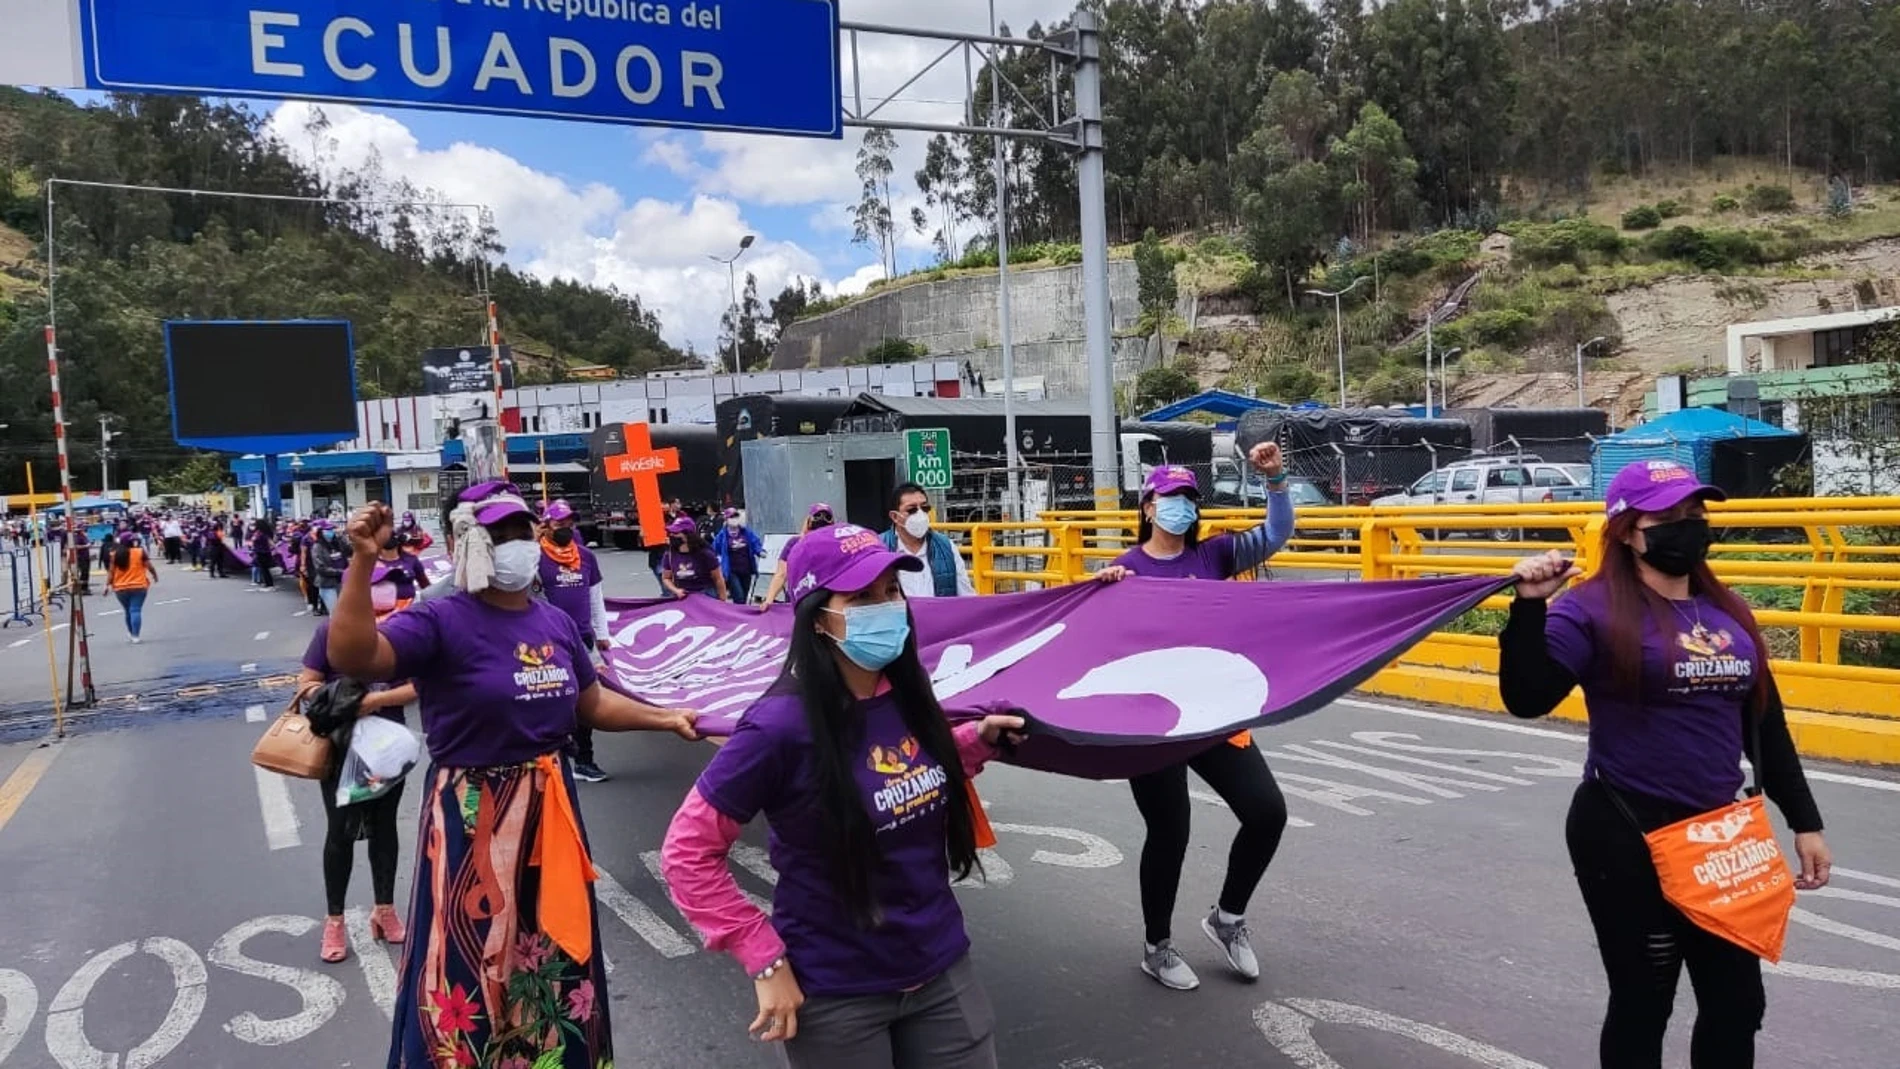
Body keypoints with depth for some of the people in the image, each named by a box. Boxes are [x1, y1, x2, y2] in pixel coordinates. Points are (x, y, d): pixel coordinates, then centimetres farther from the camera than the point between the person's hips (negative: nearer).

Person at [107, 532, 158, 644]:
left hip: (120, 588, 3)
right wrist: (155, 576, 14)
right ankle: (135, 636, -14)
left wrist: (108, 584, 4)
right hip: (138, 586, -3)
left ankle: (131, 634, 28)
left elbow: (111, 571, 1)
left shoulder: (115, 555, 3)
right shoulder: (140, 552, -5)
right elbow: (150, 566, -3)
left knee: (128, 611, 17)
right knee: (136, 610, -5)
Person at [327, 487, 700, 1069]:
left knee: (554, 951, 20)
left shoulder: (555, 622, 6)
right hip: (473, 818, -6)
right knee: (472, 966, 5)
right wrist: (363, 562, -38)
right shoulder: (440, 621, -14)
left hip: (550, 808, 6)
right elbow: (351, 656, -29)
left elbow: (592, 703, 17)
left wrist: (666, 717, 13)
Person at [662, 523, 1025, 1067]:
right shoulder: (784, 725, -23)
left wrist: (979, 738, -1)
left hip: (941, 970, 5)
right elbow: (686, 851, -16)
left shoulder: (908, 696, -6)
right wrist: (765, 959, -15)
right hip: (836, 995, -5)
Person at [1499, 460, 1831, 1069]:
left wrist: (1804, 822, 14)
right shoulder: (1594, 609, -12)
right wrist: (1530, 607, -33)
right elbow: (1526, 698, -23)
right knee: (1642, 1003, 7)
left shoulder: (1728, 612, 8)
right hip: (1628, 838, -6)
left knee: (1737, 1003, 16)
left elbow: (1766, 726, 14)